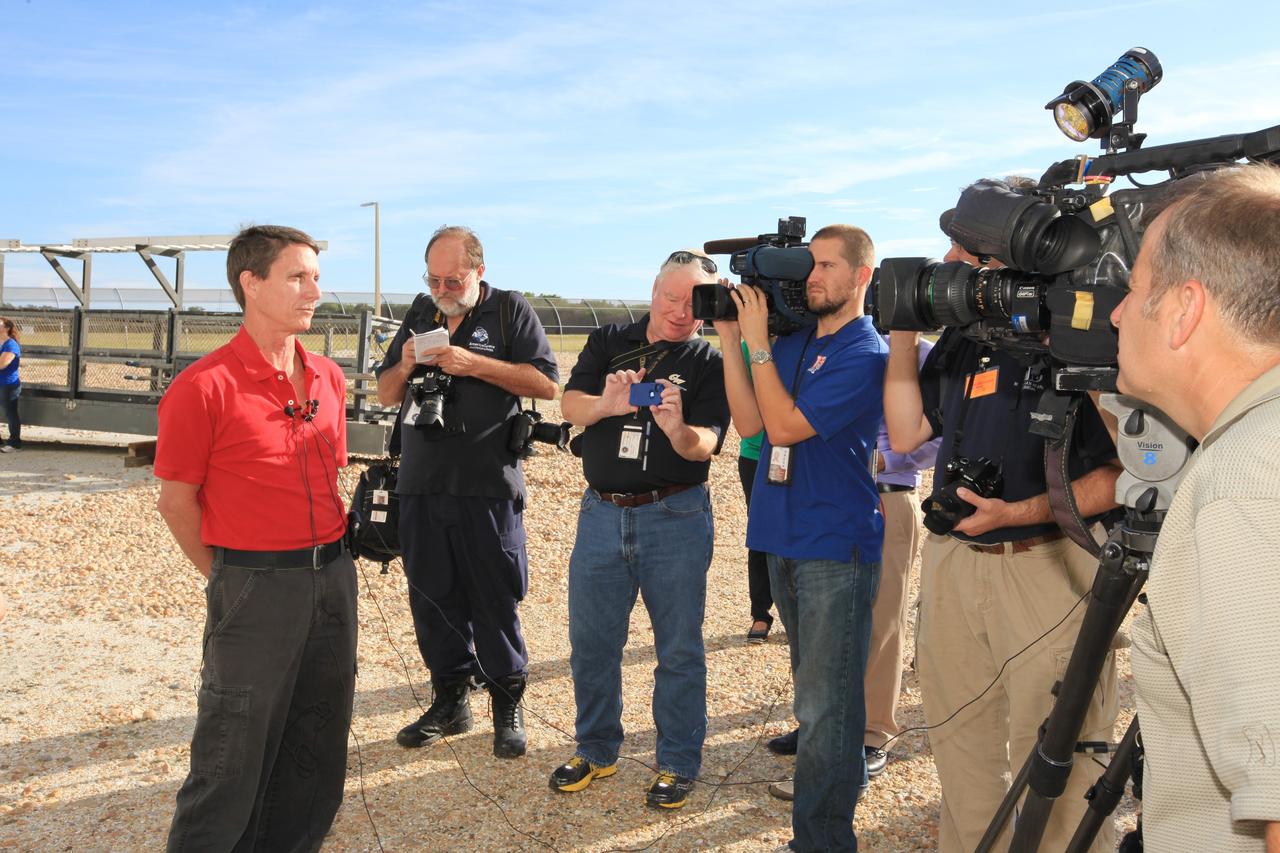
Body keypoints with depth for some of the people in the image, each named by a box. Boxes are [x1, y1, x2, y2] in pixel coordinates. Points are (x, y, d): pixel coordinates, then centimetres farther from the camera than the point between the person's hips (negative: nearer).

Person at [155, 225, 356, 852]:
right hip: (256, 585, -6)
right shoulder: (203, 387, -14)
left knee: (317, 751, 17)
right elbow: (176, 501, -6)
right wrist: (229, 578, 1)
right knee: (234, 757, 7)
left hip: (333, 576, 6)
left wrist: (328, 554, 15)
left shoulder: (328, 378, 6)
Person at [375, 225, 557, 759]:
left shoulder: (510, 310, 1)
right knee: (432, 595, 10)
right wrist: (404, 366, -4)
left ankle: (508, 705, 17)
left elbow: (546, 384, -9)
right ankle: (450, 700, 25)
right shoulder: (421, 313, 15)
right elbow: (385, 394, 18)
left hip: (487, 485, -5)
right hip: (421, 484, 5)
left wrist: (473, 363, -15)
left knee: (495, 600, 2)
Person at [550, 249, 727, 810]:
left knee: (679, 647, 5)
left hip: (675, 516, -2)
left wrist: (678, 430, -35)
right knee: (590, 641, 11)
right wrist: (606, 403, -27)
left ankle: (678, 763, 21)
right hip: (602, 511, 3)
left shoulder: (710, 363, -1)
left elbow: (706, 443, -12)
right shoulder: (609, 342, 7)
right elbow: (570, 406, -5)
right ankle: (596, 750, 29)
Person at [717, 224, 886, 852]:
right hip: (785, 537, 8)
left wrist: (757, 341, -15)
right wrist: (730, 340, -3)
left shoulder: (864, 354, -12)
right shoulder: (793, 340, 10)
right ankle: (839, 777, 41)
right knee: (812, 684, 22)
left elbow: (785, 425, -19)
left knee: (824, 702, -1)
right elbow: (749, 420, 3)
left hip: (835, 544, -8)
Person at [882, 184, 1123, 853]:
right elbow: (905, 433, 12)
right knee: (961, 747, 19)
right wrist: (902, 333, 6)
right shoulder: (959, 341, 12)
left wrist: (1018, 512, -22)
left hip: (1049, 566, -7)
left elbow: (1124, 471, -14)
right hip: (953, 564, 7)